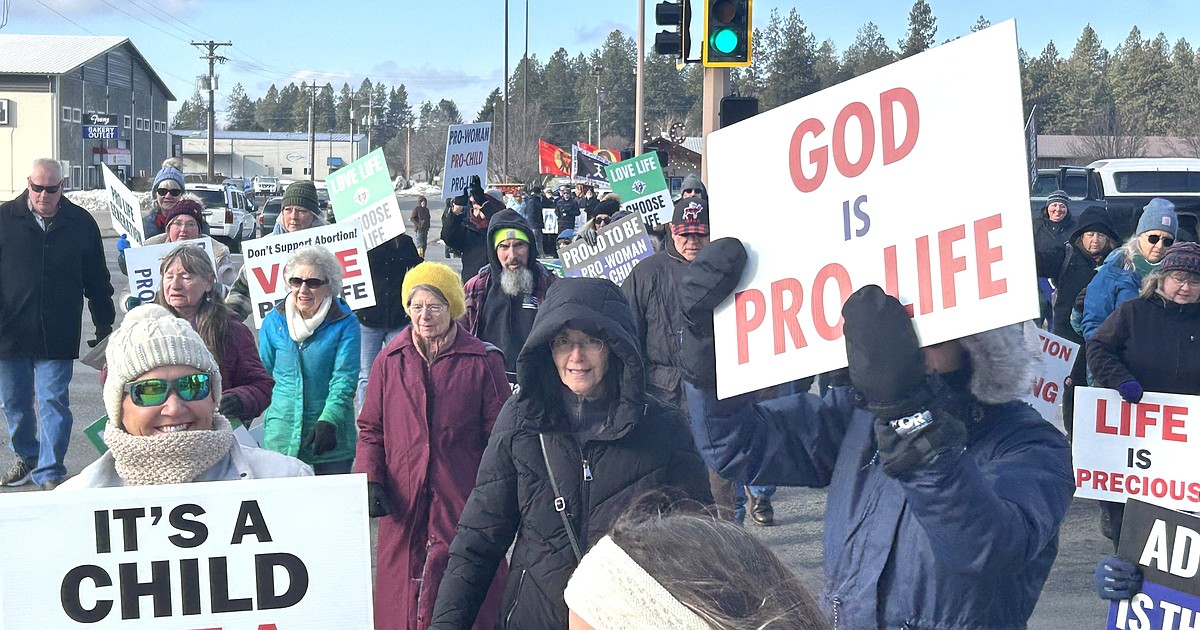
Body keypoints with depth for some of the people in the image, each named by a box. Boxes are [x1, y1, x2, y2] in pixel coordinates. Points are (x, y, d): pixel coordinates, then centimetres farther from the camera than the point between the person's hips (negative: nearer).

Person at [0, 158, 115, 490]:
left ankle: (50, 472, 3)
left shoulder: (81, 223, 2)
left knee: (54, 403, -3)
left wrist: (104, 325, 9)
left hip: (57, 337, -1)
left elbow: (97, 279, 8)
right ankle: (27, 458, 33)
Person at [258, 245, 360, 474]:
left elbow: (344, 381, -10)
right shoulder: (274, 321, 5)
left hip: (330, 440, -2)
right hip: (280, 438, 2)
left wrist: (328, 421, -24)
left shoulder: (345, 324, -4)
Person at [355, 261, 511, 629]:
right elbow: (370, 429, 12)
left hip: (464, 504, -2)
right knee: (401, 599, 6)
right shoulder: (390, 361, 8)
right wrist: (370, 479, -2)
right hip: (402, 507, 3)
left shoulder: (483, 362, 0)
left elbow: (499, 434, 2)